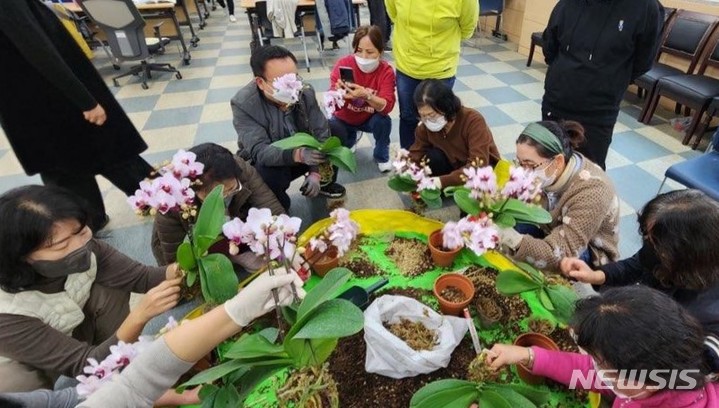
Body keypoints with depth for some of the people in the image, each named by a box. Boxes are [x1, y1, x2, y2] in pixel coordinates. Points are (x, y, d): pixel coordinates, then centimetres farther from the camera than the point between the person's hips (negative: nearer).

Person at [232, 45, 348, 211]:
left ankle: (324, 183, 12)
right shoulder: (243, 104, -25)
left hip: (303, 152, 5)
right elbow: (259, 151, -33)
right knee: (269, 174, -38)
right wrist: (297, 154, -51)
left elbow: (321, 131, -13)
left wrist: (315, 173, -24)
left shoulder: (305, 91, -13)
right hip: (266, 163, -4)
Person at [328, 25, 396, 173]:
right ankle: (349, 138, 13)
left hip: (370, 119, -1)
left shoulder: (386, 71, -20)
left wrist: (366, 95, -52)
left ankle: (381, 156, 1)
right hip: (344, 119, 1)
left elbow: (386, 107, -33)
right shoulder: (343, 64, -20)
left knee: (383, 121, -31)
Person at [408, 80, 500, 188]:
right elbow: (414, 156, -12)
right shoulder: (425, 127, -14)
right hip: (455, 169, 4)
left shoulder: (473, 120, -29)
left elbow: (478, 165, -37)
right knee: (432, 157, -25)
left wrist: (443, 181, -47)